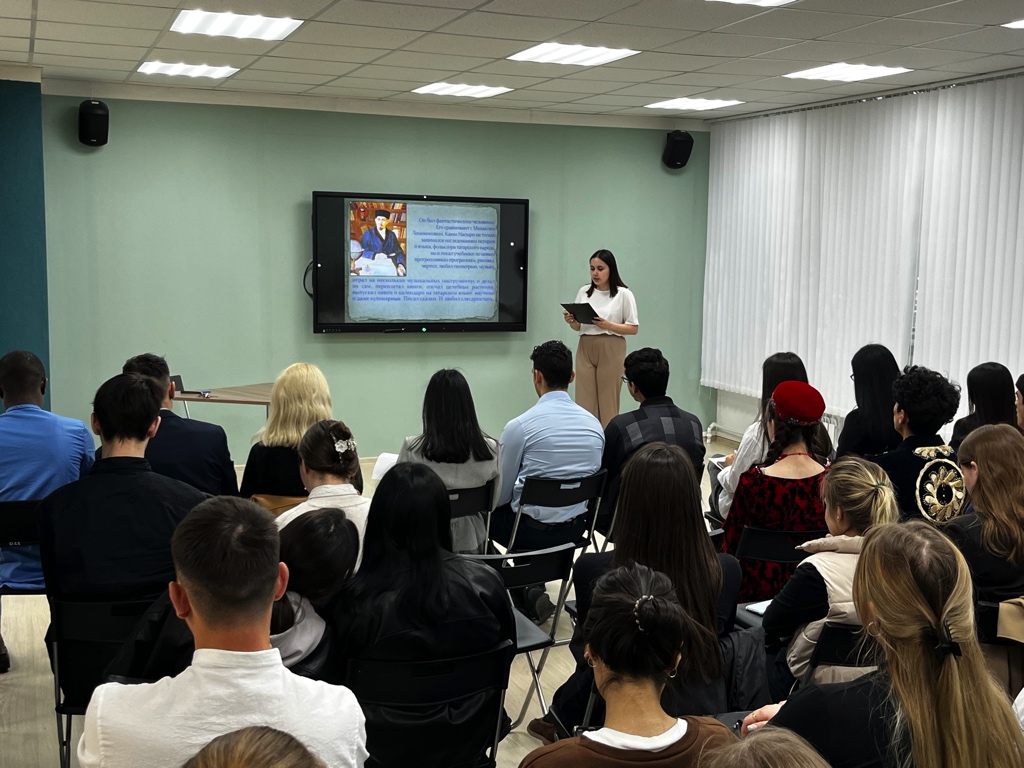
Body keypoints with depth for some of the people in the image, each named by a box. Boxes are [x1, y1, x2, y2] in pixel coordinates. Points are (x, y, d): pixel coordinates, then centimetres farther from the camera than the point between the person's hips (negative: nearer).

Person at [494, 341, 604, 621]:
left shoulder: (520, 426, -16)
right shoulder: (594, 424, 0)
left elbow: (501, 494, -6)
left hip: (533, 530, -6)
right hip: (577, 527, 6)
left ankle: (527, 594, 11)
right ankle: (533, 590, 26)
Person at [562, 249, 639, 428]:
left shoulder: (623, 294, -2)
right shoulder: (584, 292, 10)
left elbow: (634, 328, -2)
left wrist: (608, 325, -17)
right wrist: (571, 321, -7)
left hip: (611, 351, -4)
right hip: (585, 349, 4)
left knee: (607, 402, -2)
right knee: (584, 401, 0)